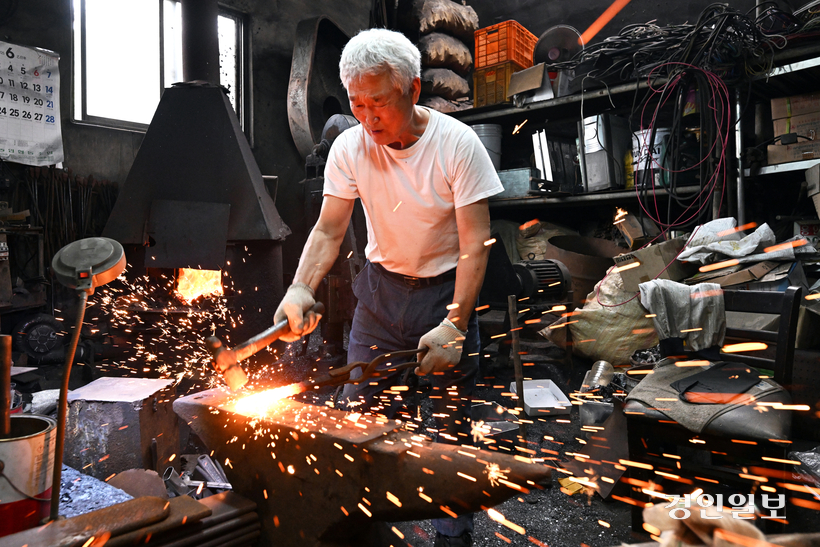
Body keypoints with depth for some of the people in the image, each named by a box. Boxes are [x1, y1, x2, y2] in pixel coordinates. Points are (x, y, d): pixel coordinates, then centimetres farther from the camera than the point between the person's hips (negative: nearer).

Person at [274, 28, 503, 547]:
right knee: (359, 421, 5)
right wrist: (301, 288, -22)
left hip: (447, 289, -2)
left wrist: (454, 324, -24)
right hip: (381, 286, 3)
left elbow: (476, 245, -17)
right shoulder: (349, 147, -8)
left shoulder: (457, 143, -17)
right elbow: (328, 230, -5)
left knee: (451, 427, 5)